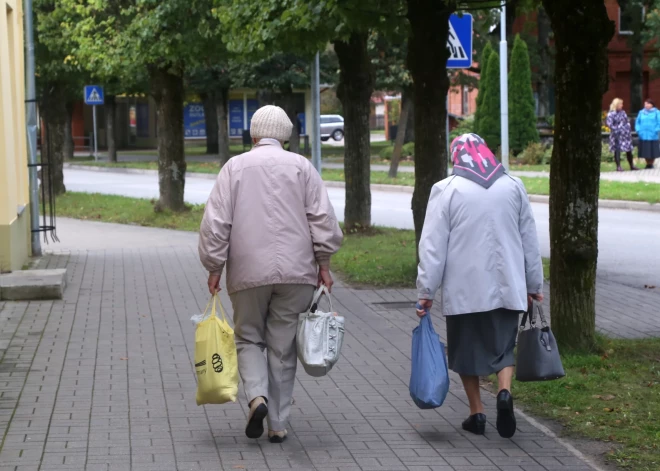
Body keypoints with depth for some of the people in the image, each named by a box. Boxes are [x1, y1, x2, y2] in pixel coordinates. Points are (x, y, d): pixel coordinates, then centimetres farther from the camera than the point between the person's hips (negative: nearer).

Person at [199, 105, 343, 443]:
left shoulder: (235, 167, 2)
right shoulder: (301, 167, 3)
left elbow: (215, 223, -3)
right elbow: (323, 218, -2)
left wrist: (214, 268, 3)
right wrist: (323, 263, 4)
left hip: (248, 273, -1)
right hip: (295, 272, 1)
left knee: (249, 339, 14)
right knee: (283, 346, 8)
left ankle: (257, 396, -11)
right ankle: (278, 423, 9)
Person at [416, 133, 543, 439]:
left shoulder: (446, 190, -5)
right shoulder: (513, 187, 6)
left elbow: (433, 245, -7)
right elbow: (529, 240, 12)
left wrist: (426, 290, -3)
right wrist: (534, 284, 21)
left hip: (464, 289, -2)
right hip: (507, 286, 2)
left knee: (466, 348, 12)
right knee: (503, 346, 11)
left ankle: (476, 413, 16)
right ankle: (505, 392, -14)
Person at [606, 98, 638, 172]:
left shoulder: (623, 112, 13)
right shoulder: (611, 114, -7)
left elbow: (627, 121, 19)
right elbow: (609, 124, -14)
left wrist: (628, 129, 7)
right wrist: (616, 130, -17)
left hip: (626, 134, 6)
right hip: (617, 135, -6)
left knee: (629, 150, 9)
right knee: (617, 150, -5)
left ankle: (632, 165, 18)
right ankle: (618, 166, -1)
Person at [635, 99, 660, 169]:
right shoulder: (641, 112, 9)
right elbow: (637, 122, 12)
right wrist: (638, 130, -2)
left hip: (652, 136, -3)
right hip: (643, 136, 3)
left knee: (653, 151, 1)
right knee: (645, 150, 5)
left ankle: (651, 164, 13)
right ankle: (648, 164, 17)